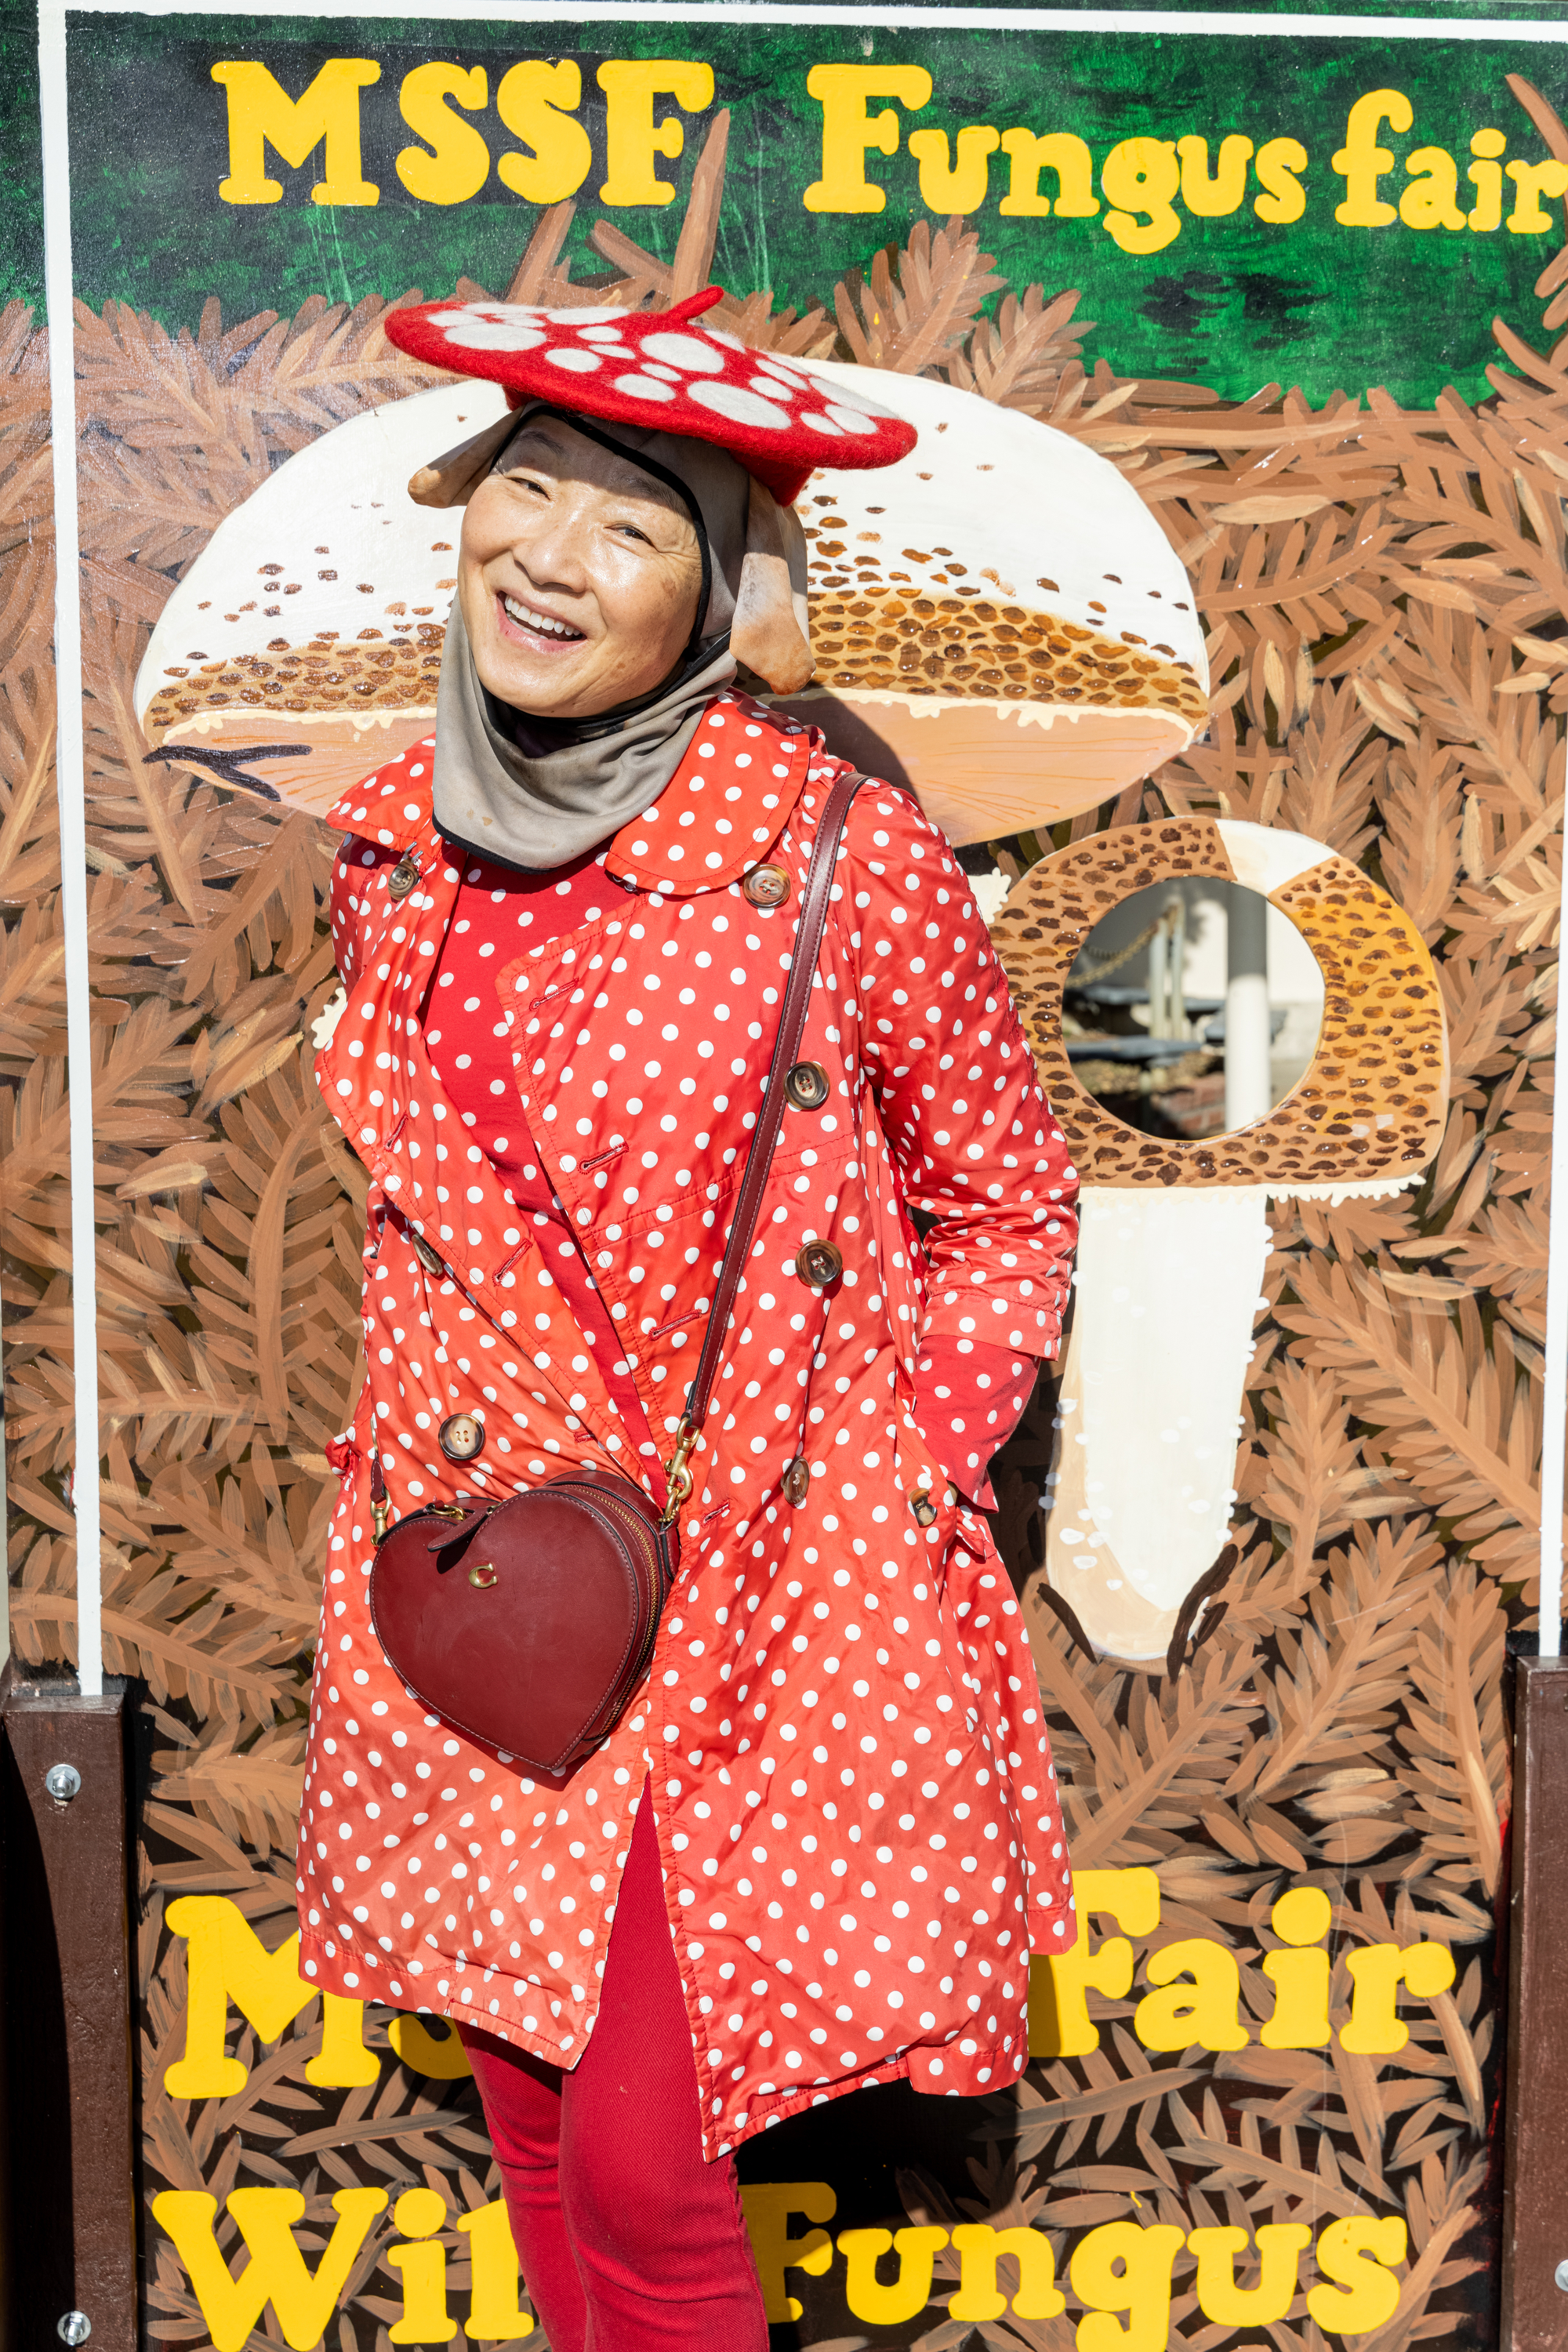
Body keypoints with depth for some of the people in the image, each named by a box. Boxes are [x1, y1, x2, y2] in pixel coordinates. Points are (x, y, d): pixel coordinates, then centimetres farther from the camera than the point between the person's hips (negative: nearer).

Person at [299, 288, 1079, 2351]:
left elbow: (1013, 1201, -1)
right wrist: (450, 1482, 11)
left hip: (759, 1599, -4)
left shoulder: (845, 859, -15)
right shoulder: (394, 843, 1)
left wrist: (904, 1477, -7)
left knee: (643, 2161, 3)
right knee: (534, 2116, 18)